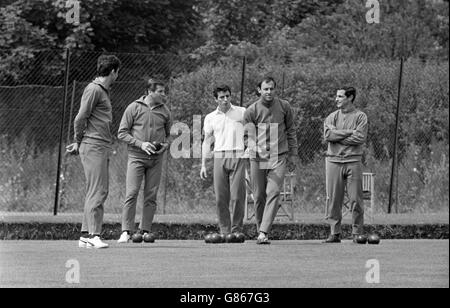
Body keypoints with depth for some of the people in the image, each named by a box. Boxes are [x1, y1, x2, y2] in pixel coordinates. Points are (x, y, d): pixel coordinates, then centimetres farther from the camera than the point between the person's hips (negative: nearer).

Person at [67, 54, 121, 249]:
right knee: (97, 191, -13)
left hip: (103, 147, 9)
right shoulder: (93, 90, -10)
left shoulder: (103, 91, 21)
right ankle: (93, 234, -16)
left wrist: (79, 142, 18)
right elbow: (80, 119, -12)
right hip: (94, 147, -9)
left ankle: (86, 235, 10)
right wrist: (79, 142, -1)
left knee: (98, 192, 8)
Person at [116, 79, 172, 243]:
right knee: (131, 193, -10)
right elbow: (122, 133, -1)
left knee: (151, 196, 2)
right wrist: (140, 144, -12)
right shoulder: (134, 108, -1)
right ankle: (126, 231, -9)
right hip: (137, 157, -3)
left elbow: (170, 134, 21)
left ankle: (145, 230, 8)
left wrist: (165, 145, -1)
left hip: (156, 159, 3)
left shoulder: (165, 111, 10)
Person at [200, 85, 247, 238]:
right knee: (221, 198, -3)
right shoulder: (210, 118, 13)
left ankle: (237, 230, -2)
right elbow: (207, 142, 17)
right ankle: (224, 232, 3)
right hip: (220, 156, 2)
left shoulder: (242, 112, 8)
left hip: (238, 156, -2)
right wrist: (203, 165, 10)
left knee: (237, 197, -9)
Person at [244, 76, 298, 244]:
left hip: (279, 157, 0)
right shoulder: (251, 110, 1)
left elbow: (291, 131, 14)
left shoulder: (284, 107, 5)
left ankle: (264, 233, -21)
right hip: (257, 158, 0)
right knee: (259, 196, 4)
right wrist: (253, 149, -19)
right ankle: (260, 230, 18)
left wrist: (293, 155, 13)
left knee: (273, 193, -14)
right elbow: (248, 135, 1)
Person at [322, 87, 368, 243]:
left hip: (353, 161, -2)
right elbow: (327, 135, -4)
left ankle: (357, 233, 3)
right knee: (333, 198, 0)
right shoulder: (332, 117, 13)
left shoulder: (360, 116, 4)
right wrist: (349, 132, -8)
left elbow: (360, 138, -10)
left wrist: (337, 136, -6)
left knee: (356, 199, -4)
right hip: (334, 161, 2)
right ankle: (334, 233, 5)